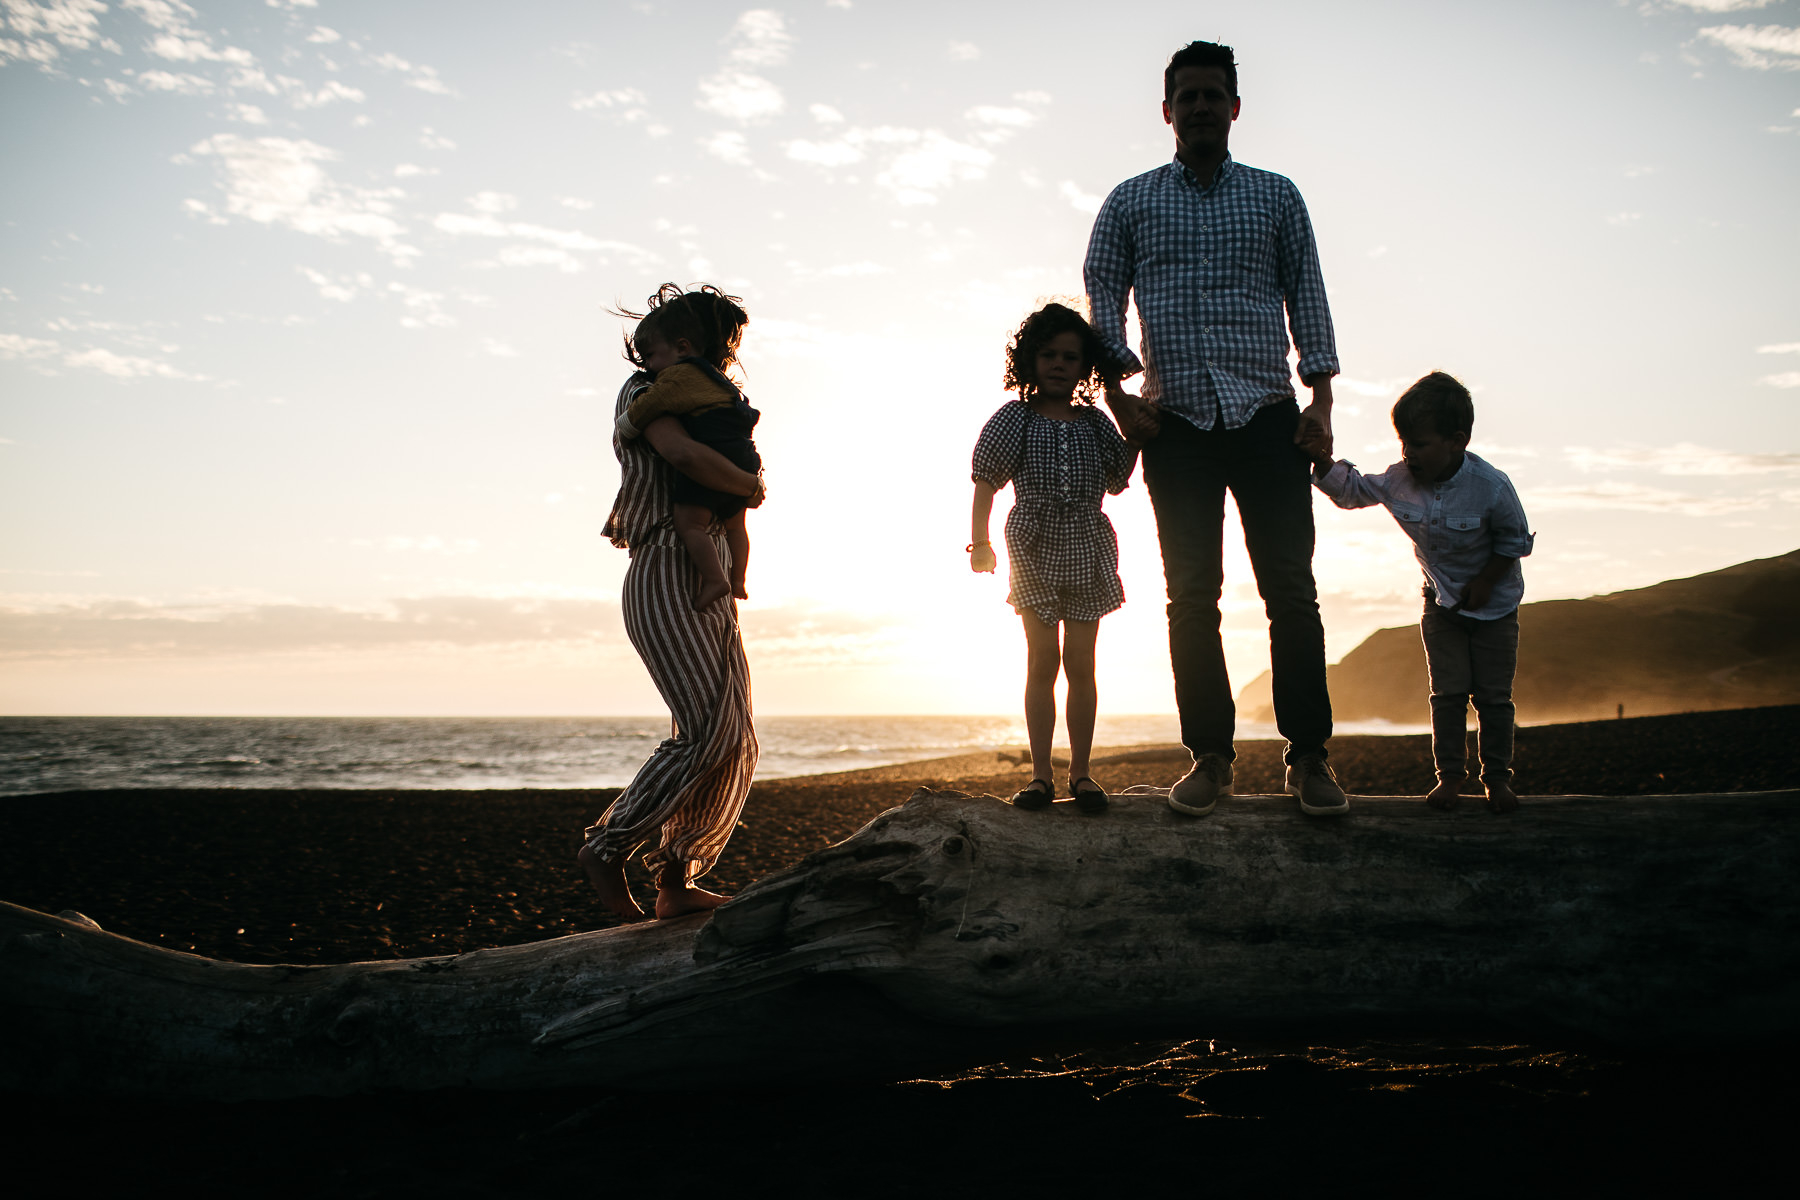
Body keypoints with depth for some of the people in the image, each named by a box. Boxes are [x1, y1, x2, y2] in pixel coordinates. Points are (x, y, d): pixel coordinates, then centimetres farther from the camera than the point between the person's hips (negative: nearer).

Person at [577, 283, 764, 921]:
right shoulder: (642, 391, 0)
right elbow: (683, 455, -20)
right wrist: (750, 486, -6)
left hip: (709, 585, 9)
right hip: (667, 575, -9)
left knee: (736, 742, 1)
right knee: (709, 732, -18)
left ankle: (676, 882, 4)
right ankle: (609, 846, -6)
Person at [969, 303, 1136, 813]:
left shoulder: (1095, 422, 7)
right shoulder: (1013, 418, 0)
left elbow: (1117, 482, 8)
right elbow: (986, 483, -1)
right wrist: (979, 542, -9)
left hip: (1087, 549, 2)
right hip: (1034, 548, -2)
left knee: (1080, 664, 3)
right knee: (1042, 661, -1)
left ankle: (1080, 771, 10)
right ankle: (1040, 774, 4)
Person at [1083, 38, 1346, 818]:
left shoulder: (1276, 197, 13)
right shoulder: (1130, 203, 13)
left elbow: (1307, 297, 10)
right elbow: (1103, 300, 9)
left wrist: (1321, 398, 0)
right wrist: (1116, 394, -4)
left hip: (1266, 416, 0)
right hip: (1176, 424, 0)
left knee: (1290, 587, -6)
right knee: (1191, 594, 0)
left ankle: (1308, 756, -2)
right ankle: (1209, 756, 6)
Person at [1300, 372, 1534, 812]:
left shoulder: (1492, 487, -25)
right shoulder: (1399, 480, -15)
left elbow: (1516, 541, -11)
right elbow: (1352, 490, 1)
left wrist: (1485, 581, -15)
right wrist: (1324, 464, -17)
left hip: (1494, 604, -2)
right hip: (1441, 602, 3)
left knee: (1493, 695, 3)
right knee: (1448, 692, 1)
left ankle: (1497, 776, 14)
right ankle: (1450, 772, 11)